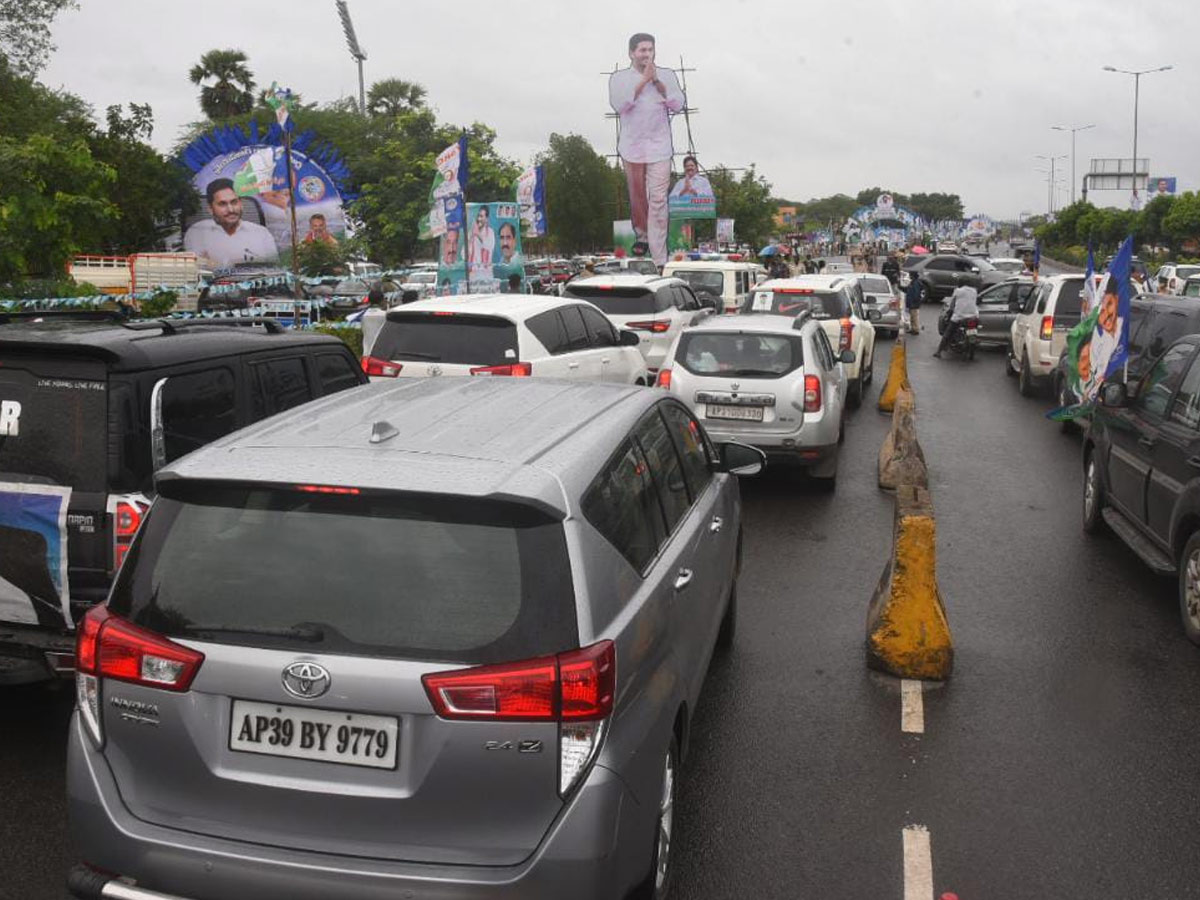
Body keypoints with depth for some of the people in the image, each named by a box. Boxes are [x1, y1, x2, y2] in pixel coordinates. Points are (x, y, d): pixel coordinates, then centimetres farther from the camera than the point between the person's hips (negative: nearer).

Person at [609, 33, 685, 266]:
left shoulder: (667, 76, 9)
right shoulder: (619, 78, 6)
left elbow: (677, 104, -3)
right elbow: (619, 104, -12)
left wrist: (657, 81, -10)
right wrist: (643, 80, -11)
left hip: (659, 146, -1)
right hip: (632, 146, 1)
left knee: (658, 200, -10)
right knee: (637, 196, 12)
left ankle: (659, 259, -12)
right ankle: (641, 235, 39)